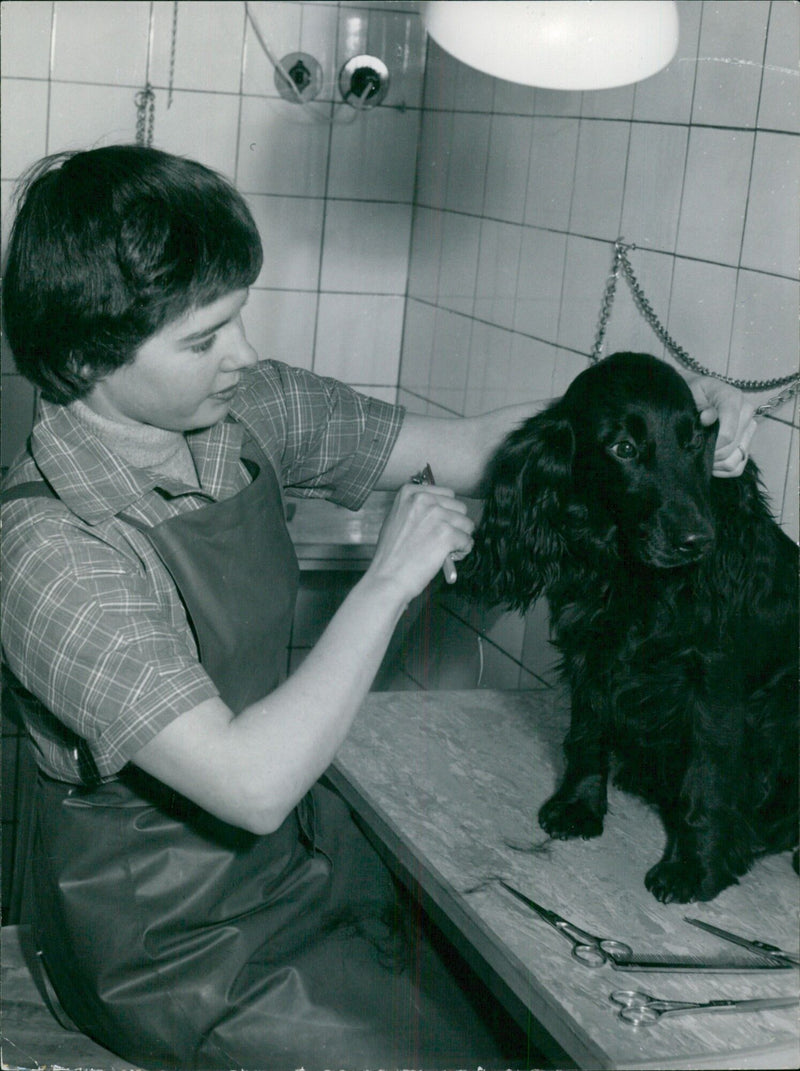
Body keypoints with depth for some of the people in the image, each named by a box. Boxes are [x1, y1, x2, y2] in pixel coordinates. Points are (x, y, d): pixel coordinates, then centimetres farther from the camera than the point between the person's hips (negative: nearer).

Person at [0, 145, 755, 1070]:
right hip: (174, 943, -7)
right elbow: (250, 784, -34)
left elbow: (461, 450, 1)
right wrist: (389, 583, -29)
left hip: (298, 844, 7)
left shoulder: (246, 411, -7)